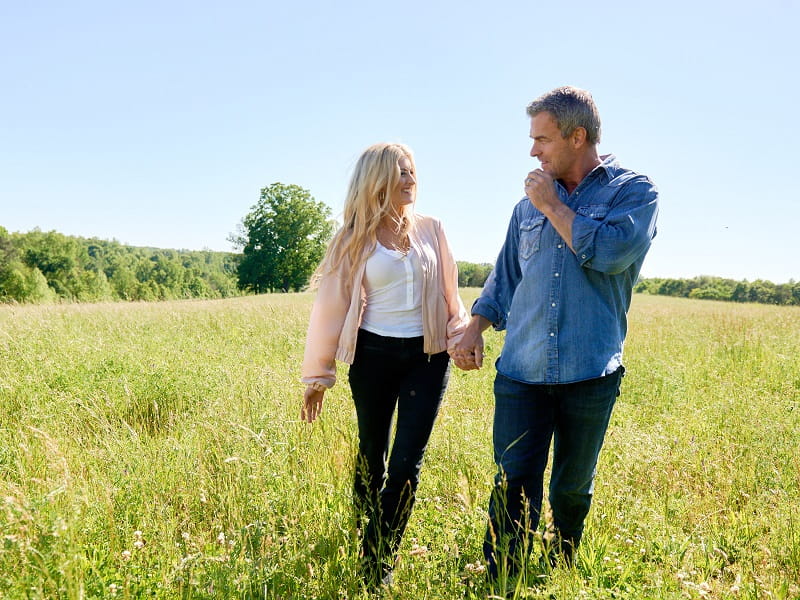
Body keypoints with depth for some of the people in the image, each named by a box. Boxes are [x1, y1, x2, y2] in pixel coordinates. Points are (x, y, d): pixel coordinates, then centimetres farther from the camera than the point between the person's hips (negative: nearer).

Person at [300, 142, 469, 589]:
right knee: (371, 458, 13)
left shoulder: (432, 230, 5)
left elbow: (448, 294, 12)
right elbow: (332, 304, -1)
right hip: (374, 357, -1)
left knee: (407, 463, -3)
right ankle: (364, 550, 36)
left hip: (427, 357, 1)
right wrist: (317, 375, -1)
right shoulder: (355, 239, -3)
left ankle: (380, 567, 11)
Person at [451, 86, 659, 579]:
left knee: (573, 487, 14)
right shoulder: (530, 203, 12)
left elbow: (612, 253, -19)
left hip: (590, 372, -2)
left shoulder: (634, 191, 0)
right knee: (515, 483, -3)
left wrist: (554, 206, -10)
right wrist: (476, 329, 6)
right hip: (522, 370, 2)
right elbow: (506, 276, 18)